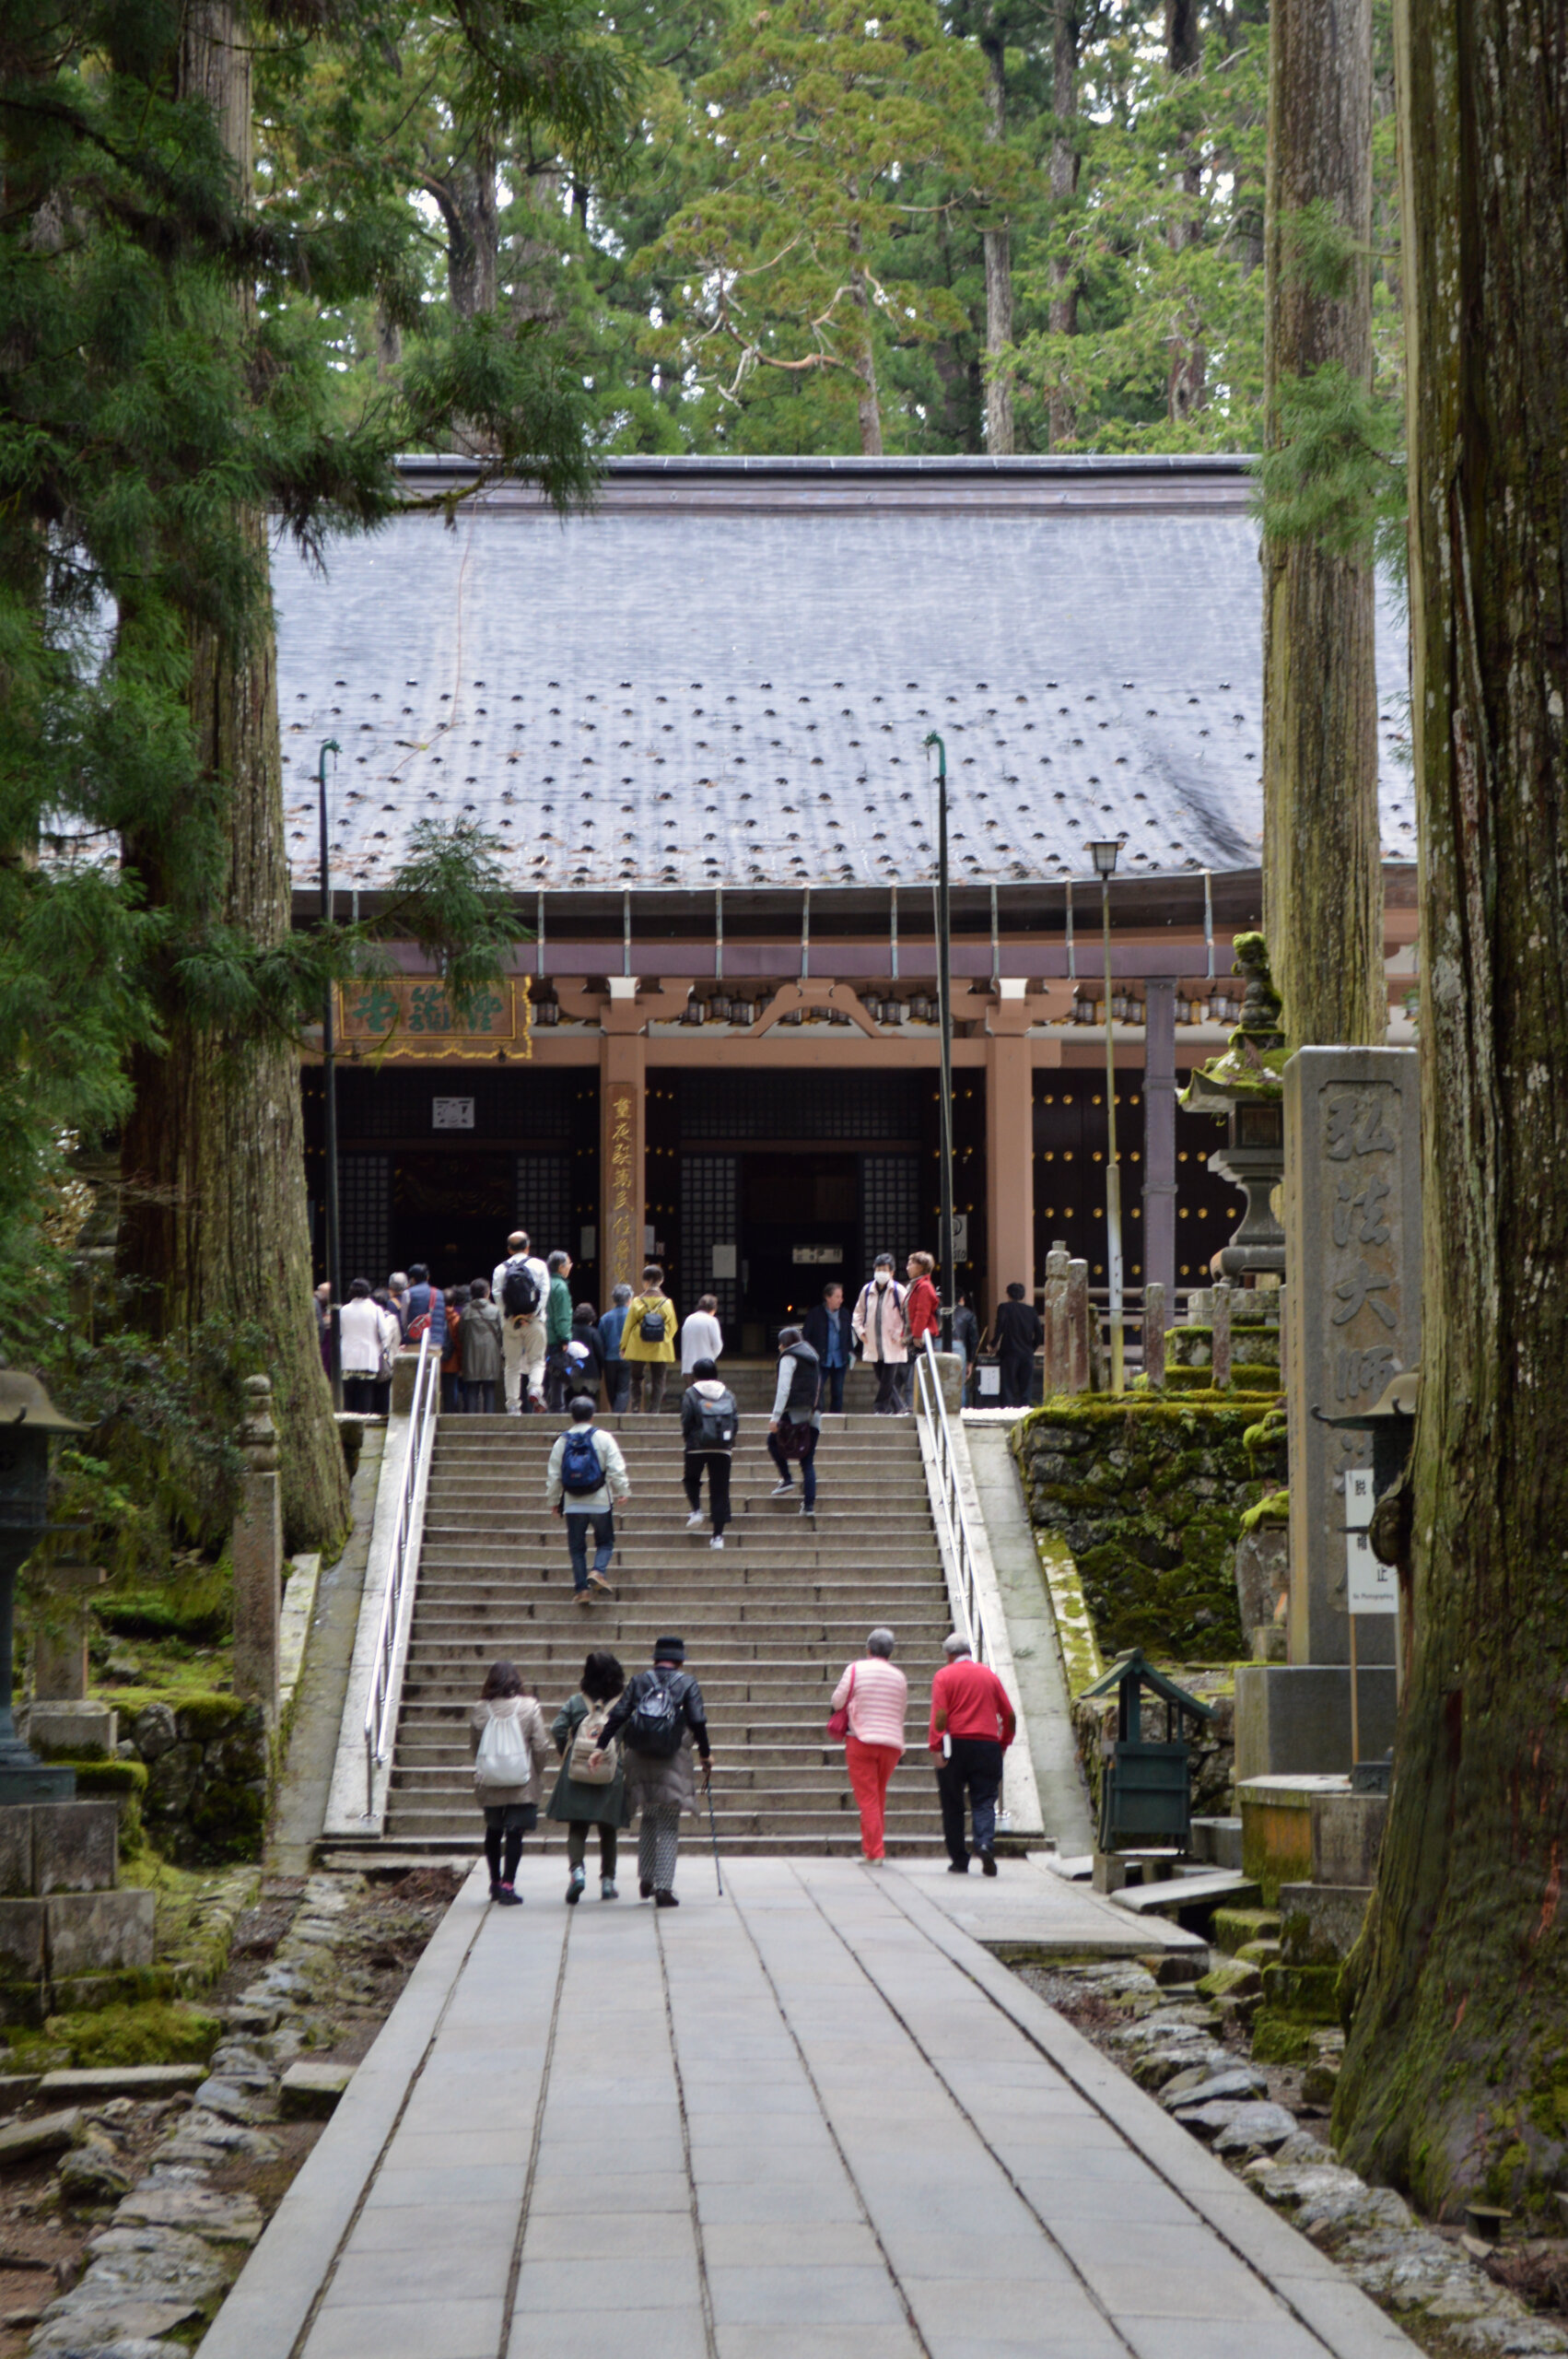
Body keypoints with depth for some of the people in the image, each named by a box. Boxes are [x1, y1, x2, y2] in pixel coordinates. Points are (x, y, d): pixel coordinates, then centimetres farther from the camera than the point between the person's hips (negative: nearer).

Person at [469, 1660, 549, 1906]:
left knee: (493, 1831, 18)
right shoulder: (529, 1707, -9)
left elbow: (474, 1747, 5)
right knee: (515, 1833, 0)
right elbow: (541, 1747, -8)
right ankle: (507, 1885, -7)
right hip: (522, 1784, -2)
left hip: (489, 1784, 2)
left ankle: (495, 1882, 27)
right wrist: (534, 1770, 9)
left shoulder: (480, 1710, -4)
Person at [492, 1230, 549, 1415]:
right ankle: (535, 1389, -16)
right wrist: (532, 1315, -6)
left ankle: (513, 1405, 2)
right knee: (537, 1359, 10)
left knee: (512, 1365, 6)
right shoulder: (538, 1266, 2)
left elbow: (497, 1294, -5)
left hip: (510, 1322, 1)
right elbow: (545, 1291, -5)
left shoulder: (500, 1269, 3)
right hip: (534, 1321, -1)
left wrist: (513, 1317, -6)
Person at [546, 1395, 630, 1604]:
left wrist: (553, 1500, 16)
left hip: (572, 1503, 2)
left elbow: (553, 1475, 6)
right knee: (605, 1542, 11)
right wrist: (623, 1491, 3)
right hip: (600, 1501, -2)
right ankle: (598, 1571, -14)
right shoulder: (603, 1438, -4)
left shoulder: (562, 1441, 3)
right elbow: (616, 1468, -9)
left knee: (577, 1547, 8)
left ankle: (582, 1589, 2)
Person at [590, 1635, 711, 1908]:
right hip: (673, 1762, -3)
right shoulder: (687, 1683, 3)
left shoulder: (639, 1681, 10)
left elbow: (617, 1716, 2)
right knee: (669, 1826, 0)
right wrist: (706, 1755, 5)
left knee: (649, 1818, 21)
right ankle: (664, 1887, -8)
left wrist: (601, 1747, 3)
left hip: (640, 1761, 3)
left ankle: (646, 1878, 16)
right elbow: (697, 1722, -4)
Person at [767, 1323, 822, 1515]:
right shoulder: (812, 1358, 21)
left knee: (773, 1441, 17)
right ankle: (809, 1504, -3)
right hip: (813, 1416, 6)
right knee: (808, 1462, 5)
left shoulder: (789, 1357, -1)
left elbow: (783, 1388, -10)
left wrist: (776, 1417, -13)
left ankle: (786, 1478, 4)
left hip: (795, 1413, -6)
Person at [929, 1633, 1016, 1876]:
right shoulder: (989, 1675, 11)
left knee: (953, 1805, 8)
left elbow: (940, 1715, -11)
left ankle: (959, 1861, 10)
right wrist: (1003, 1743, 20)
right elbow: (1009, 1716, 10)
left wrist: (937, 1747, -12)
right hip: (987, 1745, 2)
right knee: (984, 1801, 1)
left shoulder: (944, 1676, 1)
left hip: (955, 1745, -2)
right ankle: (985, 1843, -25)